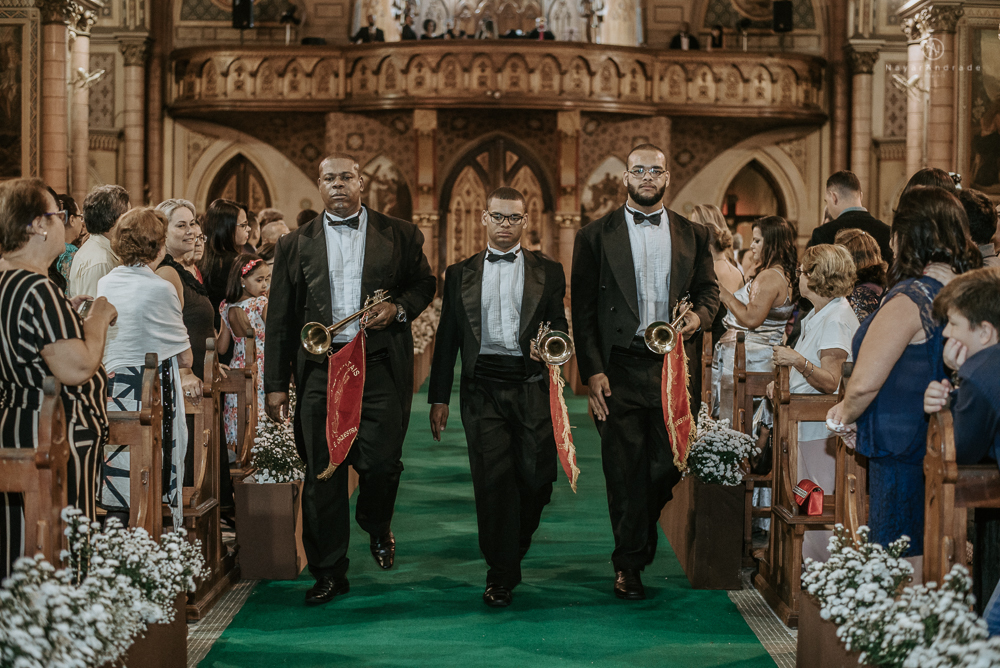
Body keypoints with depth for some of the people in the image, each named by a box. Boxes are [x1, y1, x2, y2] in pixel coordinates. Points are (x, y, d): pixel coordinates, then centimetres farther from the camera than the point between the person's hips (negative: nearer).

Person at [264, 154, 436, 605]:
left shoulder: (400, 236, 9)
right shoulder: (296, 245, 11)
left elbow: (425, 284, 17)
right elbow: (280, 318, 9)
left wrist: (399, 308, -6)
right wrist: (276, 383, 4)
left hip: (379, 365, -1)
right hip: (320, 368, 1)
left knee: (380, 461, -7)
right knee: (322, 473, 2)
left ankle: (377, 526, 27)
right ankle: (328, 572, 12)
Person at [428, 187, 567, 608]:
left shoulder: (547, 272, 13)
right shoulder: (461, 274, 14)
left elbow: (559, 324, 10)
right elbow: (447, 337, 12)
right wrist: (439, 397, 8)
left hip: (531, 387, 0)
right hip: (483, 387, 0)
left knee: (536, 476, -4)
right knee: (492, 478, -5)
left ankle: (516, 543, 27)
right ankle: (501, 574, 3)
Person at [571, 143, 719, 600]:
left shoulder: (693, 235, 12)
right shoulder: (596, 236, 4)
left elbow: (709, 290, 16)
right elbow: (583, 309, 1)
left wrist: (699, 315, -8)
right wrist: (592, 371, -8)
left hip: (673, 364, 2)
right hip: (619, 368, -2)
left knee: (669, 464, 2)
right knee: (625, 471, -1)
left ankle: (636, 541, 27)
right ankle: (629, 564, 10)